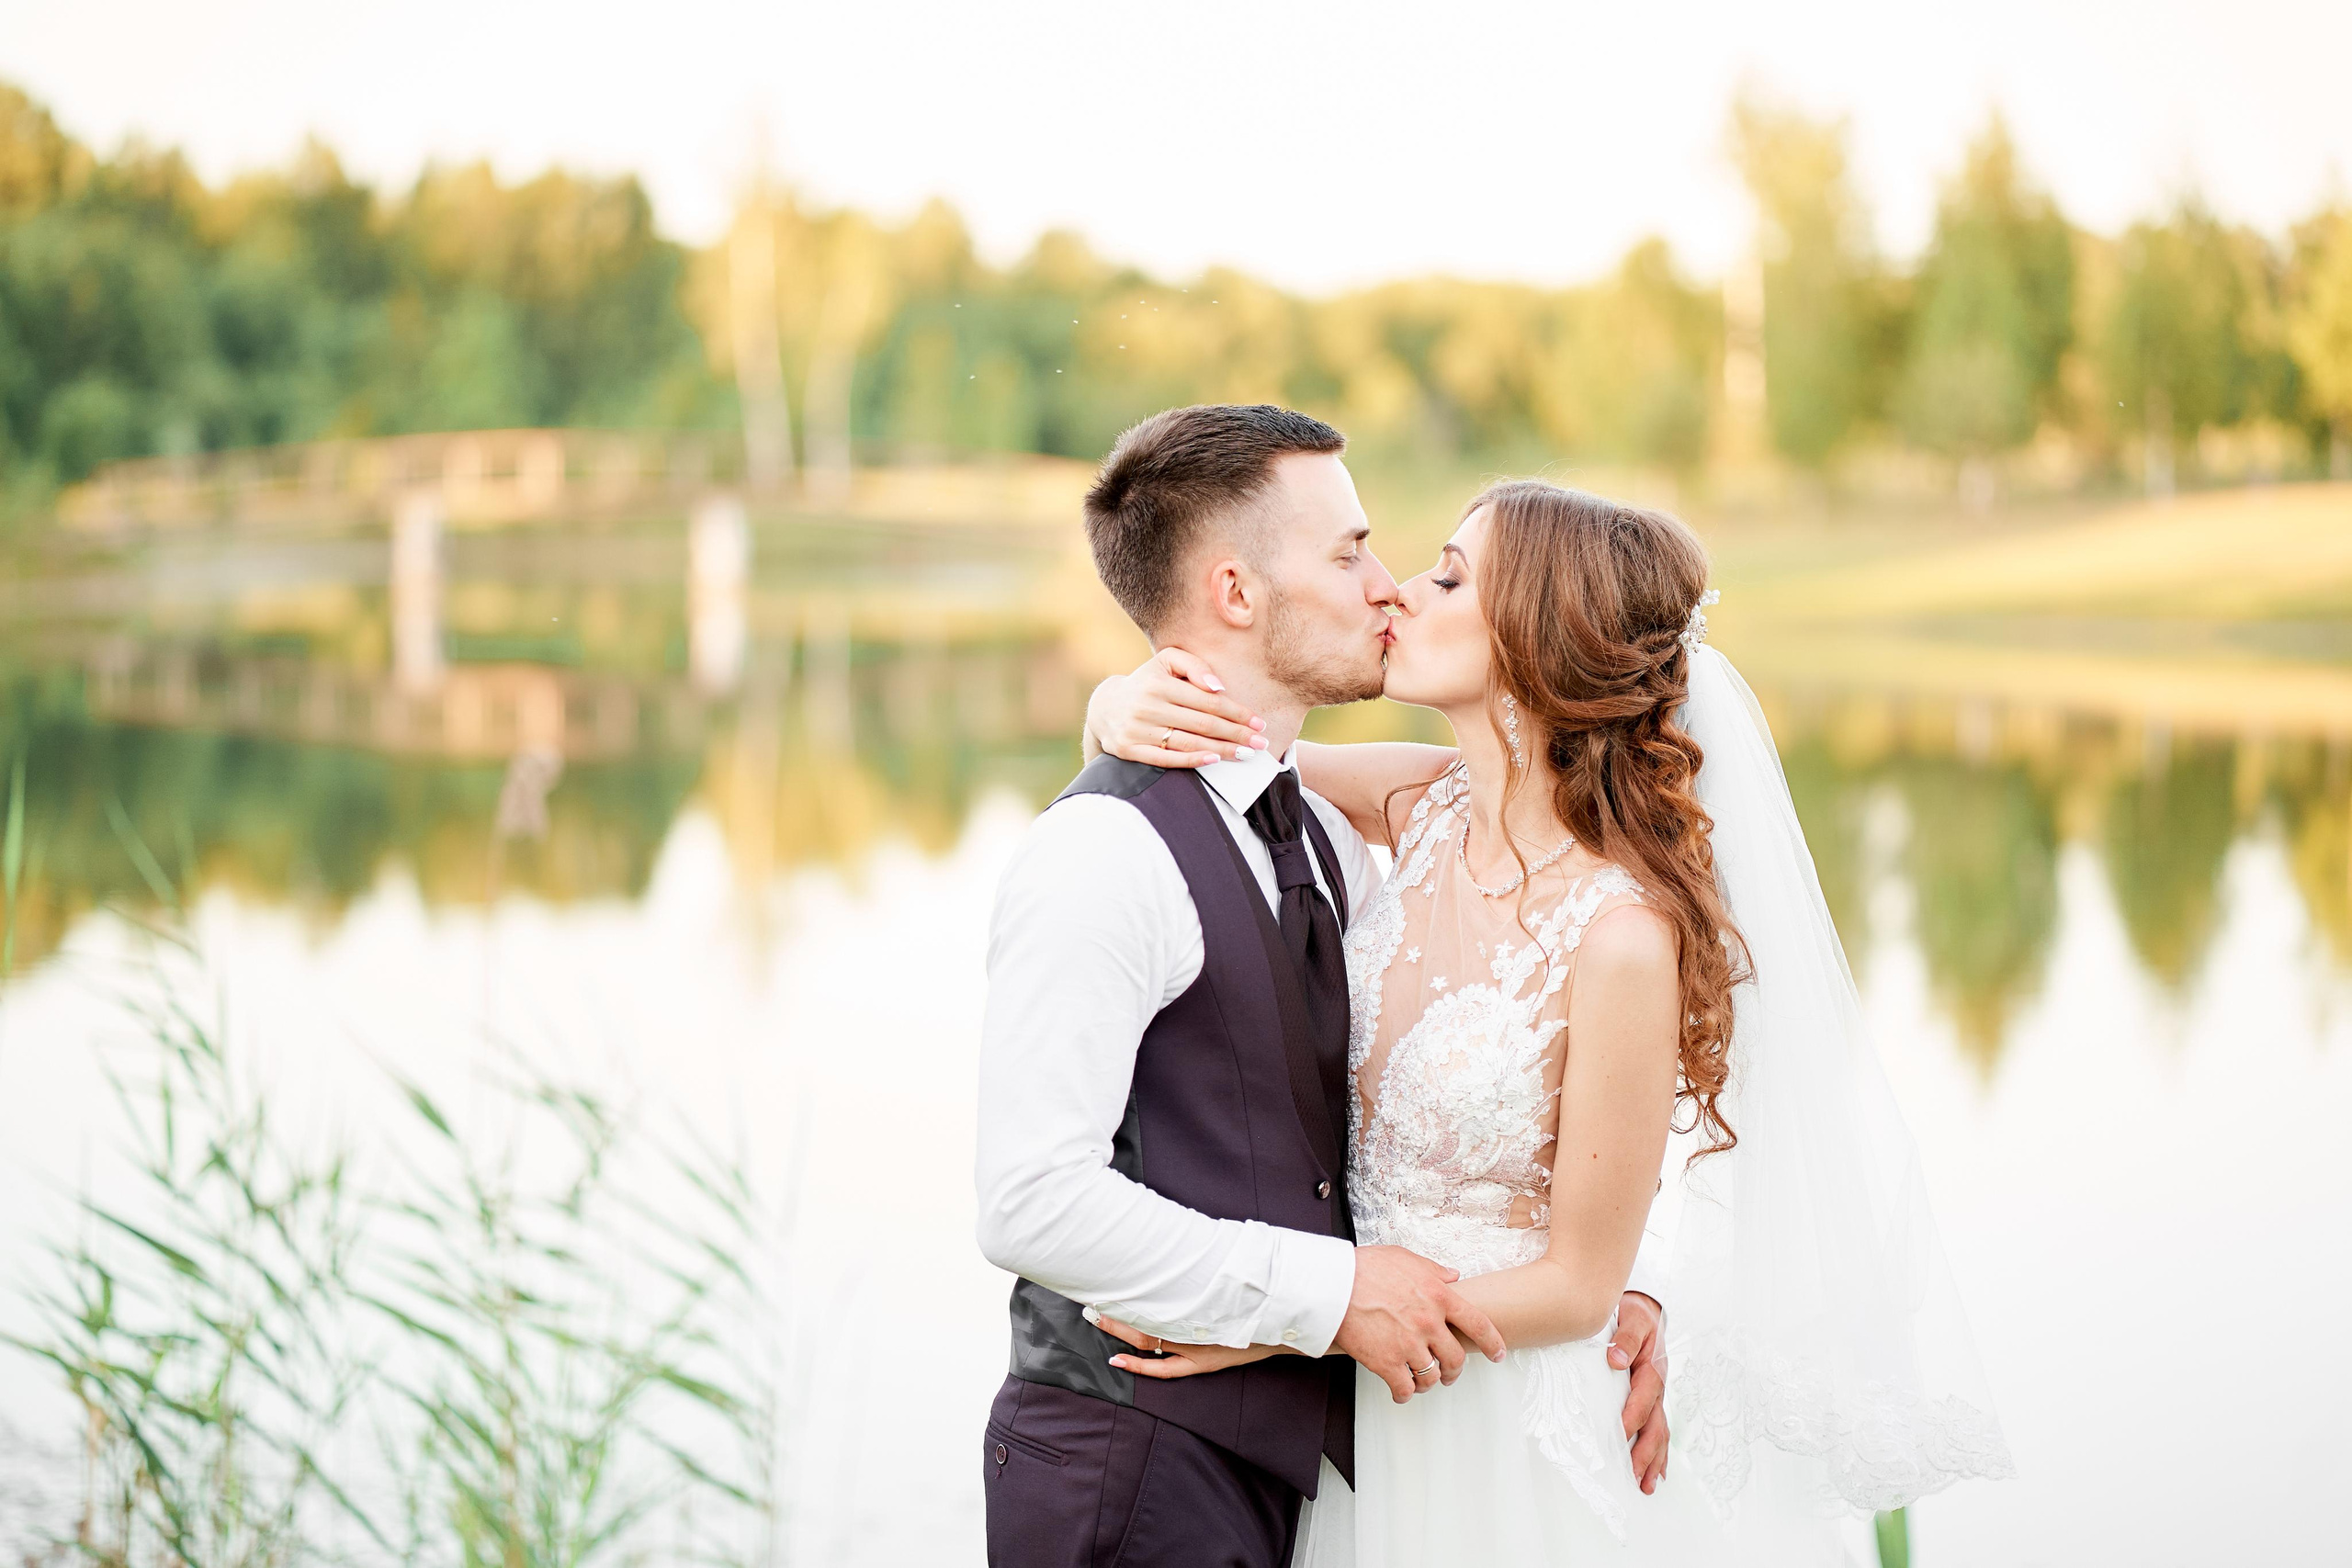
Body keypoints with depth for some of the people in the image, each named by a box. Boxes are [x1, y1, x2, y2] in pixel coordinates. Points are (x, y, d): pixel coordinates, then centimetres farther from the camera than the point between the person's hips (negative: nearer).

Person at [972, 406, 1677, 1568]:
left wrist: (1610, 1275, 4)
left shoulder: (1320, 839, 12)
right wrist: (1328, 1290, -20)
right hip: (1134, 1471, -8)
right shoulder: (1103, 855, -18)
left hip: (1283, 1451, 8)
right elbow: (1032, 1201, -25)